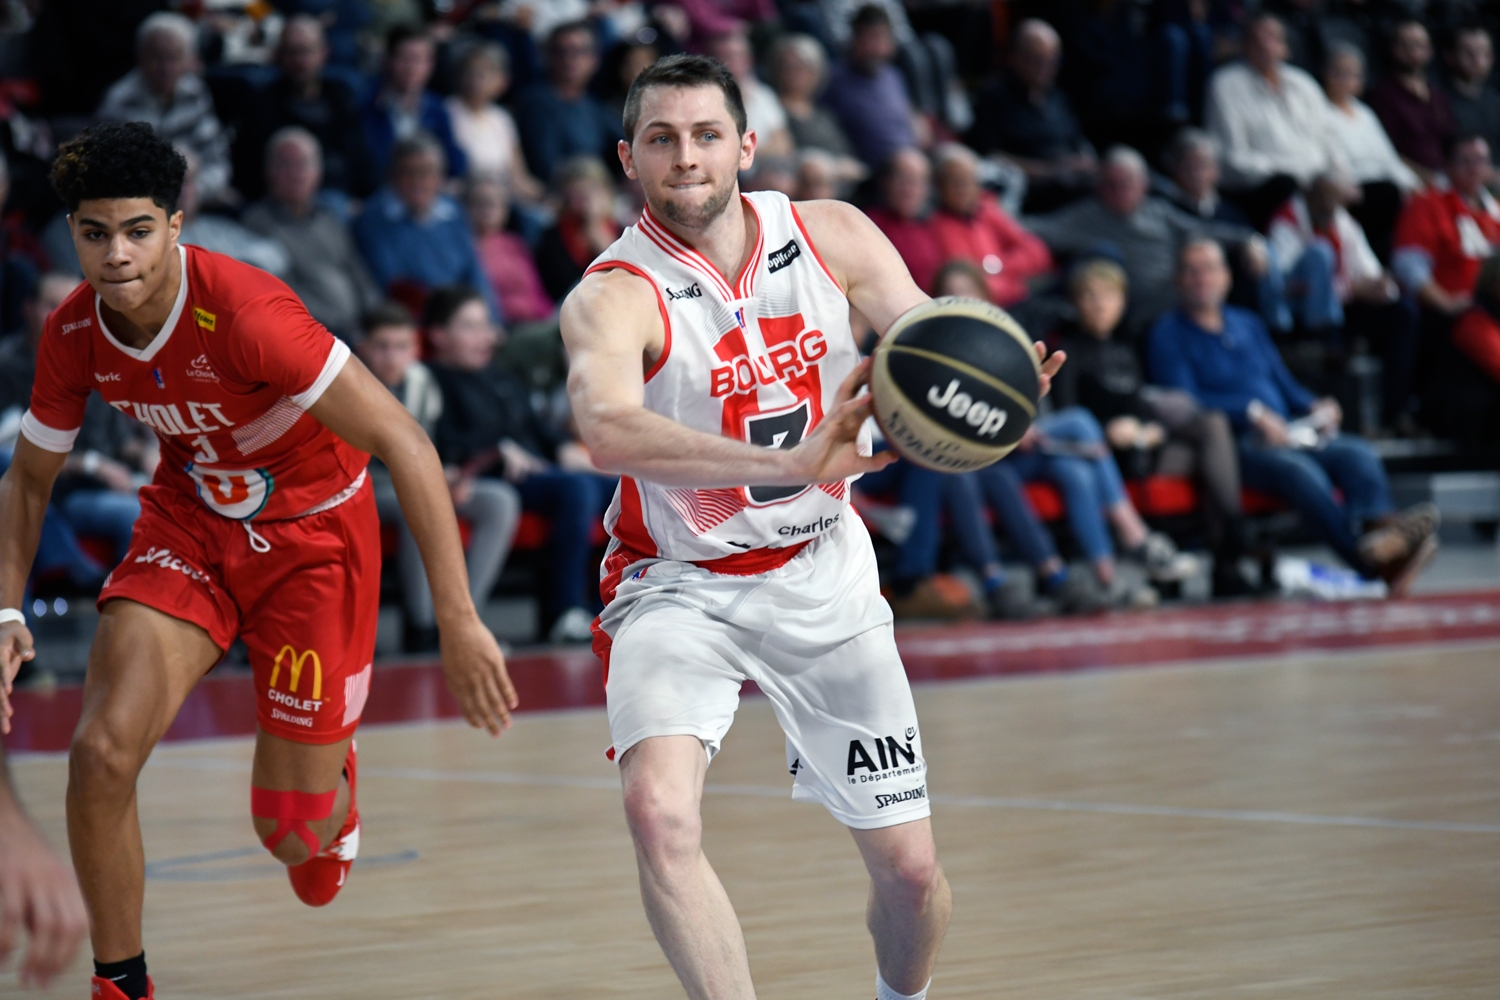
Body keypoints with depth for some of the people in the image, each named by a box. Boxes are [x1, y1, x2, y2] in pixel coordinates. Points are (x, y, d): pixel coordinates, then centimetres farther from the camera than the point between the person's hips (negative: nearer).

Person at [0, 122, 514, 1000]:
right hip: (192, 520, 4)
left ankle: (330, 781, 41)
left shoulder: (245, 313, -33)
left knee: (293, 831, 0)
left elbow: (406, 444, -33)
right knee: (103, 753, -18)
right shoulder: (74, 335, -14)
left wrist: (459, 621, -36)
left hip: (314, 531, -4)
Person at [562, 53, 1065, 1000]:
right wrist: (787, 464, -55)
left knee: (910, 866, 7)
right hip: (678, 584, -3)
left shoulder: (834, 237, -7)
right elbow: (609, 430, -41)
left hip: (821, 575, 3)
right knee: (660, 811, -30)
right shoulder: (614, 297, -21)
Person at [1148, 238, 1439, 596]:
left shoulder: (1248, 324, 28)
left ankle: (1377, 523, -52)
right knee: (1294, 466, -36)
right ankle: (1368, 556, -55)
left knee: (1357, 452, -23)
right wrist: (1252, 412, -15)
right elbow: (1184, 401, -5)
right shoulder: (1169, 334, 8)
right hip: (1232, 442, -6)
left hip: (1289, 434, 6)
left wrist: (1313, 406, 3)